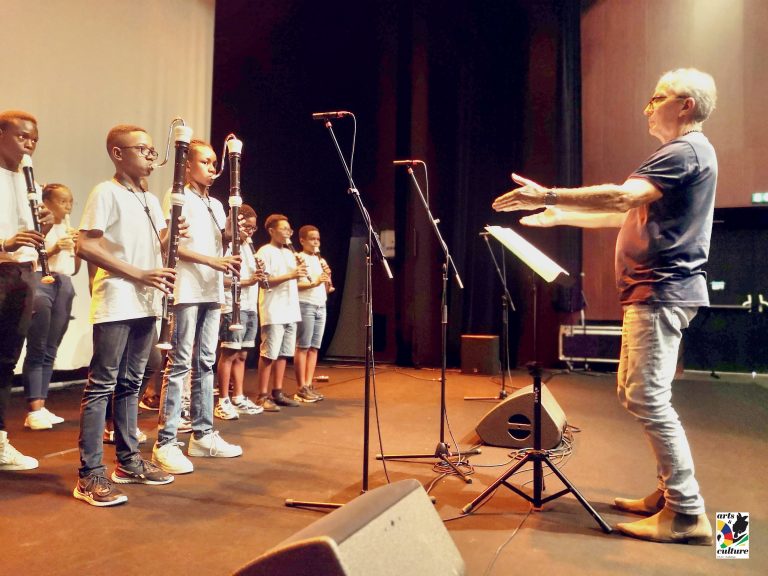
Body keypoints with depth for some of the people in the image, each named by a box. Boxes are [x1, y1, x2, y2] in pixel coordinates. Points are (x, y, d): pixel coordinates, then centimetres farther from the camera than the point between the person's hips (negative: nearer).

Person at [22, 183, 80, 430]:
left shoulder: (69, 229, 19)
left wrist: (78, 248, 2)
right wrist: (54, 249, -20)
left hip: (64, 286, 6)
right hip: (41, 283, -6)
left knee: (51, 350, 4)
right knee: (37, 349, -9)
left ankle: (41, 407, 7)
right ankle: (33, 411, -9)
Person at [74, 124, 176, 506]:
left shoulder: (151, 200, 17)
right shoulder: (106, 193, -7)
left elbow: (160, 245, 20)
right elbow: (84, 246, -15)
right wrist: (138, 274, -19)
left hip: (145, 303, 8)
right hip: (115, 304, -8)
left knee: (130, 383, 13)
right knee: (101, 385, -5)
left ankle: (128, 461, 23)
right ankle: (90, 475, 0)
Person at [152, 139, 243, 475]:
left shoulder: (216, 204, 21)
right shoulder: (175, 197, -1)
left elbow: (224, 242, 15)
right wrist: (212, 260, -20)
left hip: (212, 291, 7)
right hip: (186, 290, -7)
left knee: (205, 363, 9)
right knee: (179, 364, -9)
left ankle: (203, 435, 16)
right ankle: (165, 443, -5)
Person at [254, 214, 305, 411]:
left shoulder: (289, 253, 19)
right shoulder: (265, 252, -5)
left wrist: (300, 270, -1)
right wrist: (290, 275, -22)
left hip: (290, 310, 8)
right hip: (273, 312, -8)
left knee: (284, 353, 10)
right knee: (269, 354, -6)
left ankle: (277, 392, 17)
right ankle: (262, 396, 1)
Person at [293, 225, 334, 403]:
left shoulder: (321, 261, 19)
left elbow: (328, 289, 18)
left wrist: (328, 277, -1)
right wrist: (313, 283, -24)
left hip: (321, 306, 7)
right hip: (305, 305, -7)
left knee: (314, 347, 7)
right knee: (302, 347, -5)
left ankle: (309, 385, 11)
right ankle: (301, 389, -2)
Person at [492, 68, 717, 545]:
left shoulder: (686, 150, -10)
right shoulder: (679, 153, 23)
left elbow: (622, 197, -25)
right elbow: (626, 214, 24)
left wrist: (550, 196, -24)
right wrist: (561, 217, 21)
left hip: (662, 292, -11)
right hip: (651, 291, 11)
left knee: (648, 397, -10)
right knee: (634, 394, 12)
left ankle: (688, 513, -2)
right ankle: (670, 491, 21)